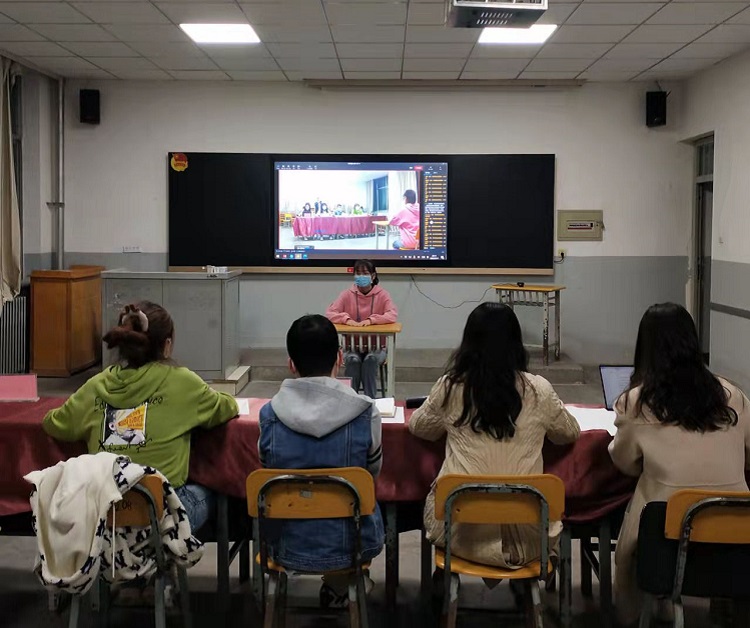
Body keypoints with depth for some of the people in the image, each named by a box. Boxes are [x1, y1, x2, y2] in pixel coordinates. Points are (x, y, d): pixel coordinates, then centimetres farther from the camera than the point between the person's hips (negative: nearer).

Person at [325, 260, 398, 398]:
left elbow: (393, 315, -18)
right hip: (352, 346, 1)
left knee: (370, 360, -34)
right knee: (353, 360, -33)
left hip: (376, 346, -1)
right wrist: (347, 319, -29)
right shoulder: (347, 294, 2)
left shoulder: (382, 294, -2)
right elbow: (329, 313, -8)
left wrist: (371, 320, -33)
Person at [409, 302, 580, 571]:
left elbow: (418, 427, 14)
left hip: (461, 532, 0)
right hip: (526, 537, 0)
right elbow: (570, 433, 14)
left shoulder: (450, 387, -6)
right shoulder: (538, 390, -5)